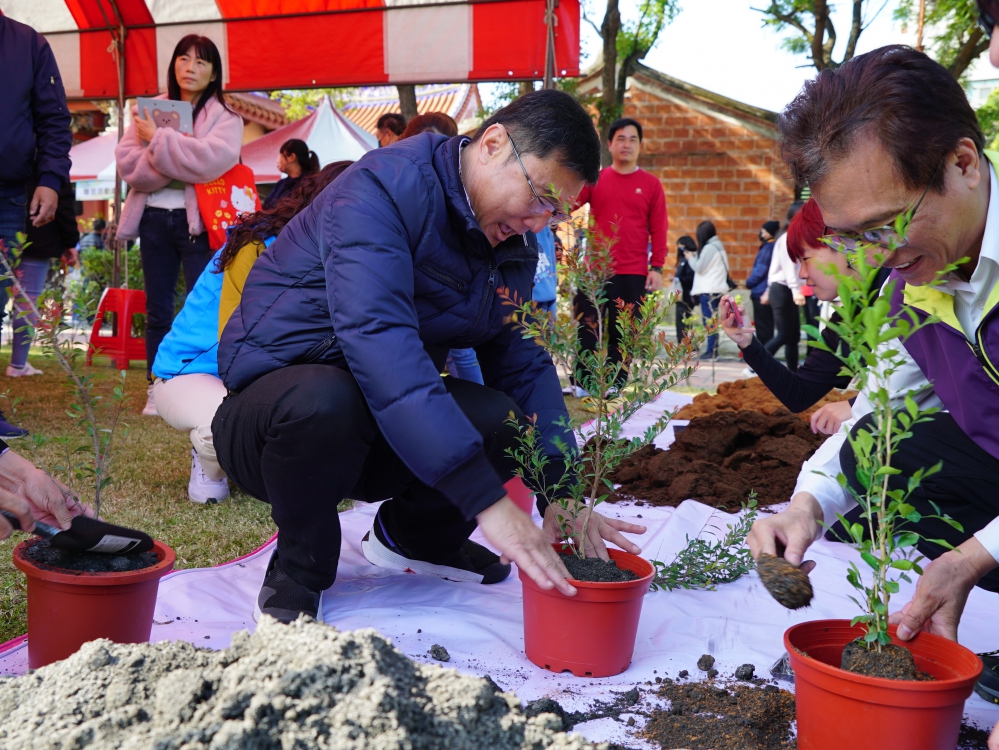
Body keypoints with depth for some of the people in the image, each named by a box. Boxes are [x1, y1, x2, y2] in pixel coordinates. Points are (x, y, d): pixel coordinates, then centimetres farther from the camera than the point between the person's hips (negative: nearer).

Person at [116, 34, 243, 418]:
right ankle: (157, 389, 15)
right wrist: (181, 163, -14)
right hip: (154, 218, 4)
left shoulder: (224, 117, 3)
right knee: (157, 310, 7)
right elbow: (128, 163, -1)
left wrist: (158, 140, -13)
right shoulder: (151, 110, 12)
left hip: (198, 221, -3)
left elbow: (212, 159, -17)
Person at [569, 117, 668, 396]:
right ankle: (582, 382, 9)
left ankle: (615, 386, 13)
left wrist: (656, 268, -4)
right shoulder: (595, 179, 8)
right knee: (587, 328, 1)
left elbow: (658, 229, 3)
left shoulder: (651, 184, 6)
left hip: (634, 274, 0)